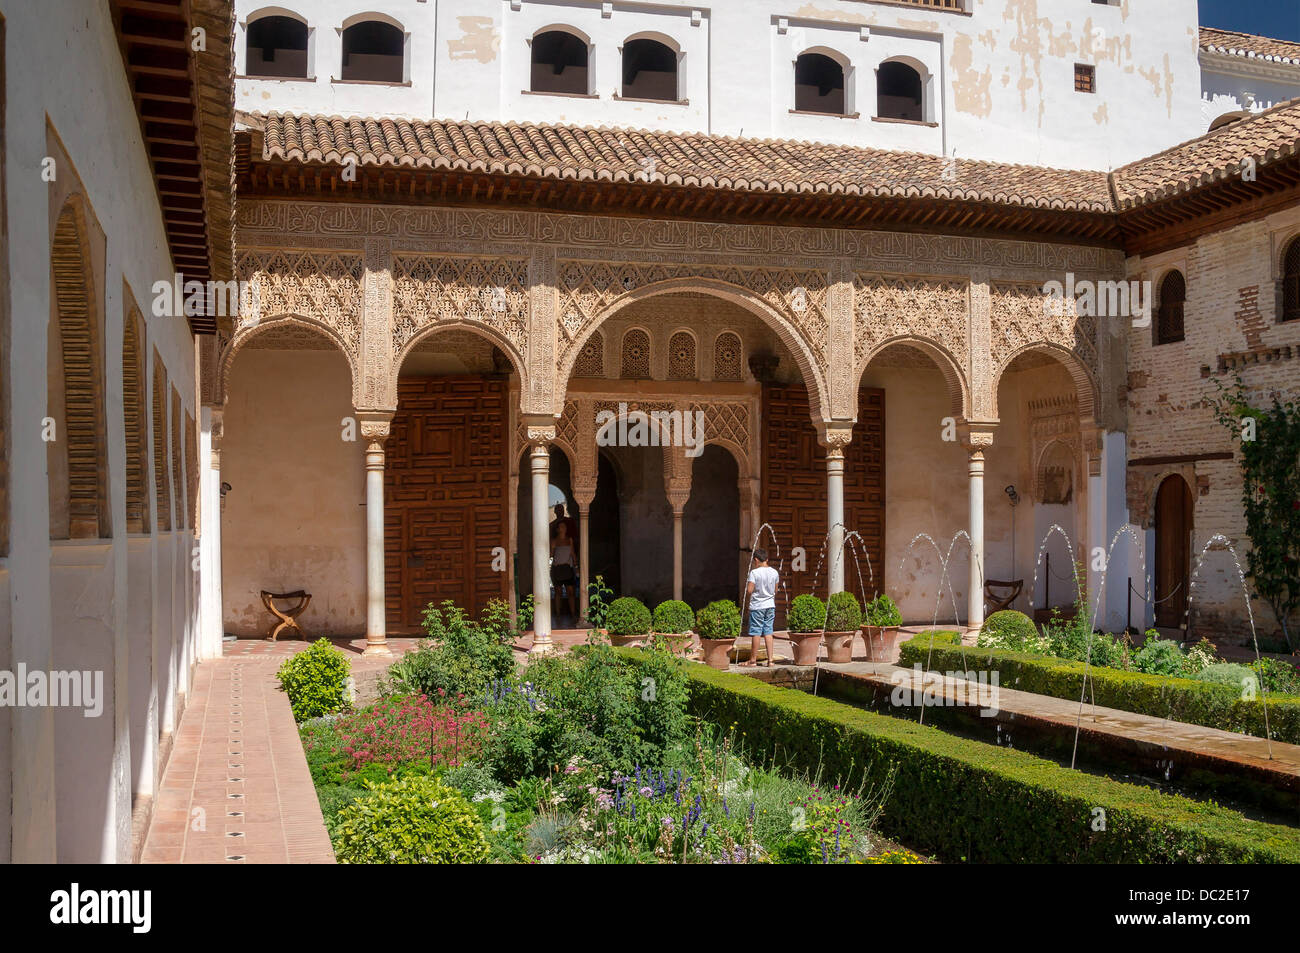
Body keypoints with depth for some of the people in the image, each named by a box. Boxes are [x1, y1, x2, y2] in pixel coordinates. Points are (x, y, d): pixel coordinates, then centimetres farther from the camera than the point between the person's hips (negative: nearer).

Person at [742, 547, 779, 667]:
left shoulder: (754, 573, -14)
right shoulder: (774, 572, 3)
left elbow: (749, 590, -16)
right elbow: (775, 591, 10)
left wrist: (747, 595, 4)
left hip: (757, 606, -5)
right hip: (770, 605, 5)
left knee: (756, 632, 2)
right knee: (768, 632, 8)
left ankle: (753, 660, 11)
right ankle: (770, 659, 4)